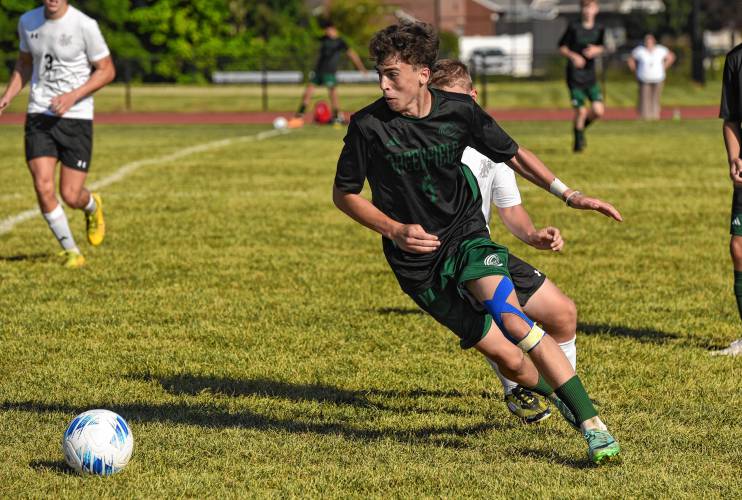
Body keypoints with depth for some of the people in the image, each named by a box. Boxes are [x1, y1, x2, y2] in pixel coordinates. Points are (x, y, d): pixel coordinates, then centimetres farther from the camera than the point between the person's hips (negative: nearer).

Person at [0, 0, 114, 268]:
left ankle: (92, 207, 36)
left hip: (76, 118, -3)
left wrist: (72, 97, -17)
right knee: (43, 187, -13)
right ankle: (71, 251, 5)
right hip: (39, 115, 3)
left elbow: (107, 70, -4)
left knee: (71, 196, -3)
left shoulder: (85, 25, -12)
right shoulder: (28, 22, 3)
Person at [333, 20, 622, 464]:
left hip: (466, 234, 0)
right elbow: (344, 194, 1)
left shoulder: (459, 110, -7)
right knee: (505, 356, -6)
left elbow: (513, 154, 8)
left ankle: (590, 422, -26)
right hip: (417, 261, 0)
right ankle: (553, 392, 28)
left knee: (509, 317, -28)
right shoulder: (368, 126, -12)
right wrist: (395, 230, -13)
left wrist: (570, 195, -2)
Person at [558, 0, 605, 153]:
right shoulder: (574, 27, -8)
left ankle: (582, 126, 24)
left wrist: (596, 50, -7)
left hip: (590, 76, 4)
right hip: (575, 76, -4)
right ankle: (578, 141, 17)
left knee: (598, 110, -7)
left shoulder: (599, 29, 3)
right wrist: (573, 56, -20)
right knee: (580, 111, -6)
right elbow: (561, 48, -2)